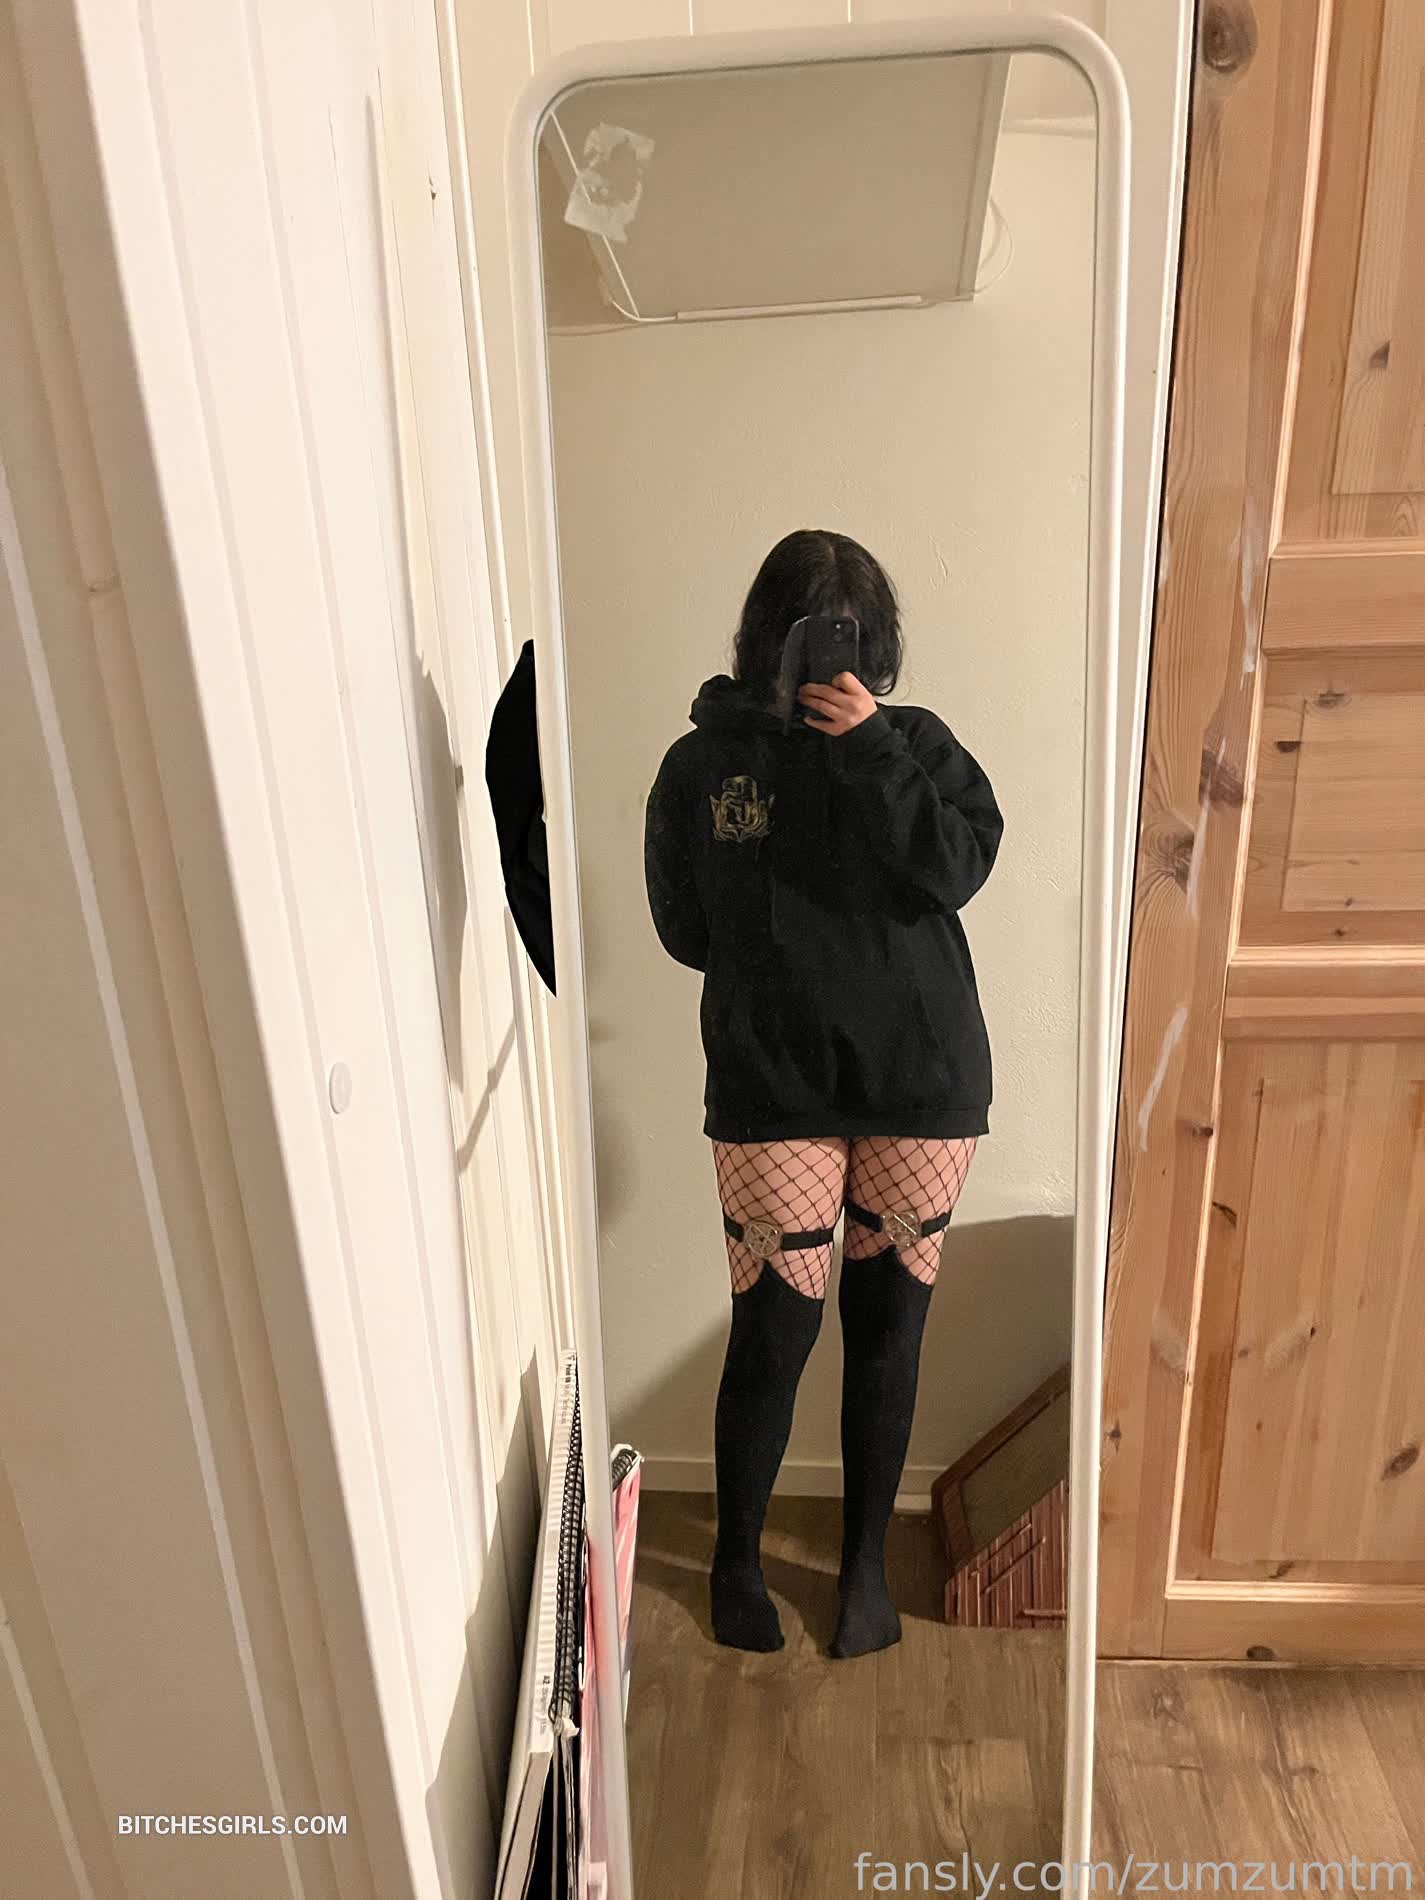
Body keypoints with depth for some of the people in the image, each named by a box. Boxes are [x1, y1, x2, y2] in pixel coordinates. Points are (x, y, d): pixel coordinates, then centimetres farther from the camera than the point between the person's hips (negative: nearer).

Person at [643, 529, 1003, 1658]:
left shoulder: (914, 742, 2)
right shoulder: (702, 764, -2)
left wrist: (869, 750, -7)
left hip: (922, 1084, 1)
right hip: (773, 1092, -1)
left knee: (888, 1324, 12)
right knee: (774, 1330, 6)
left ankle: (867, 1555, 33)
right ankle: (737, 1554, 29)